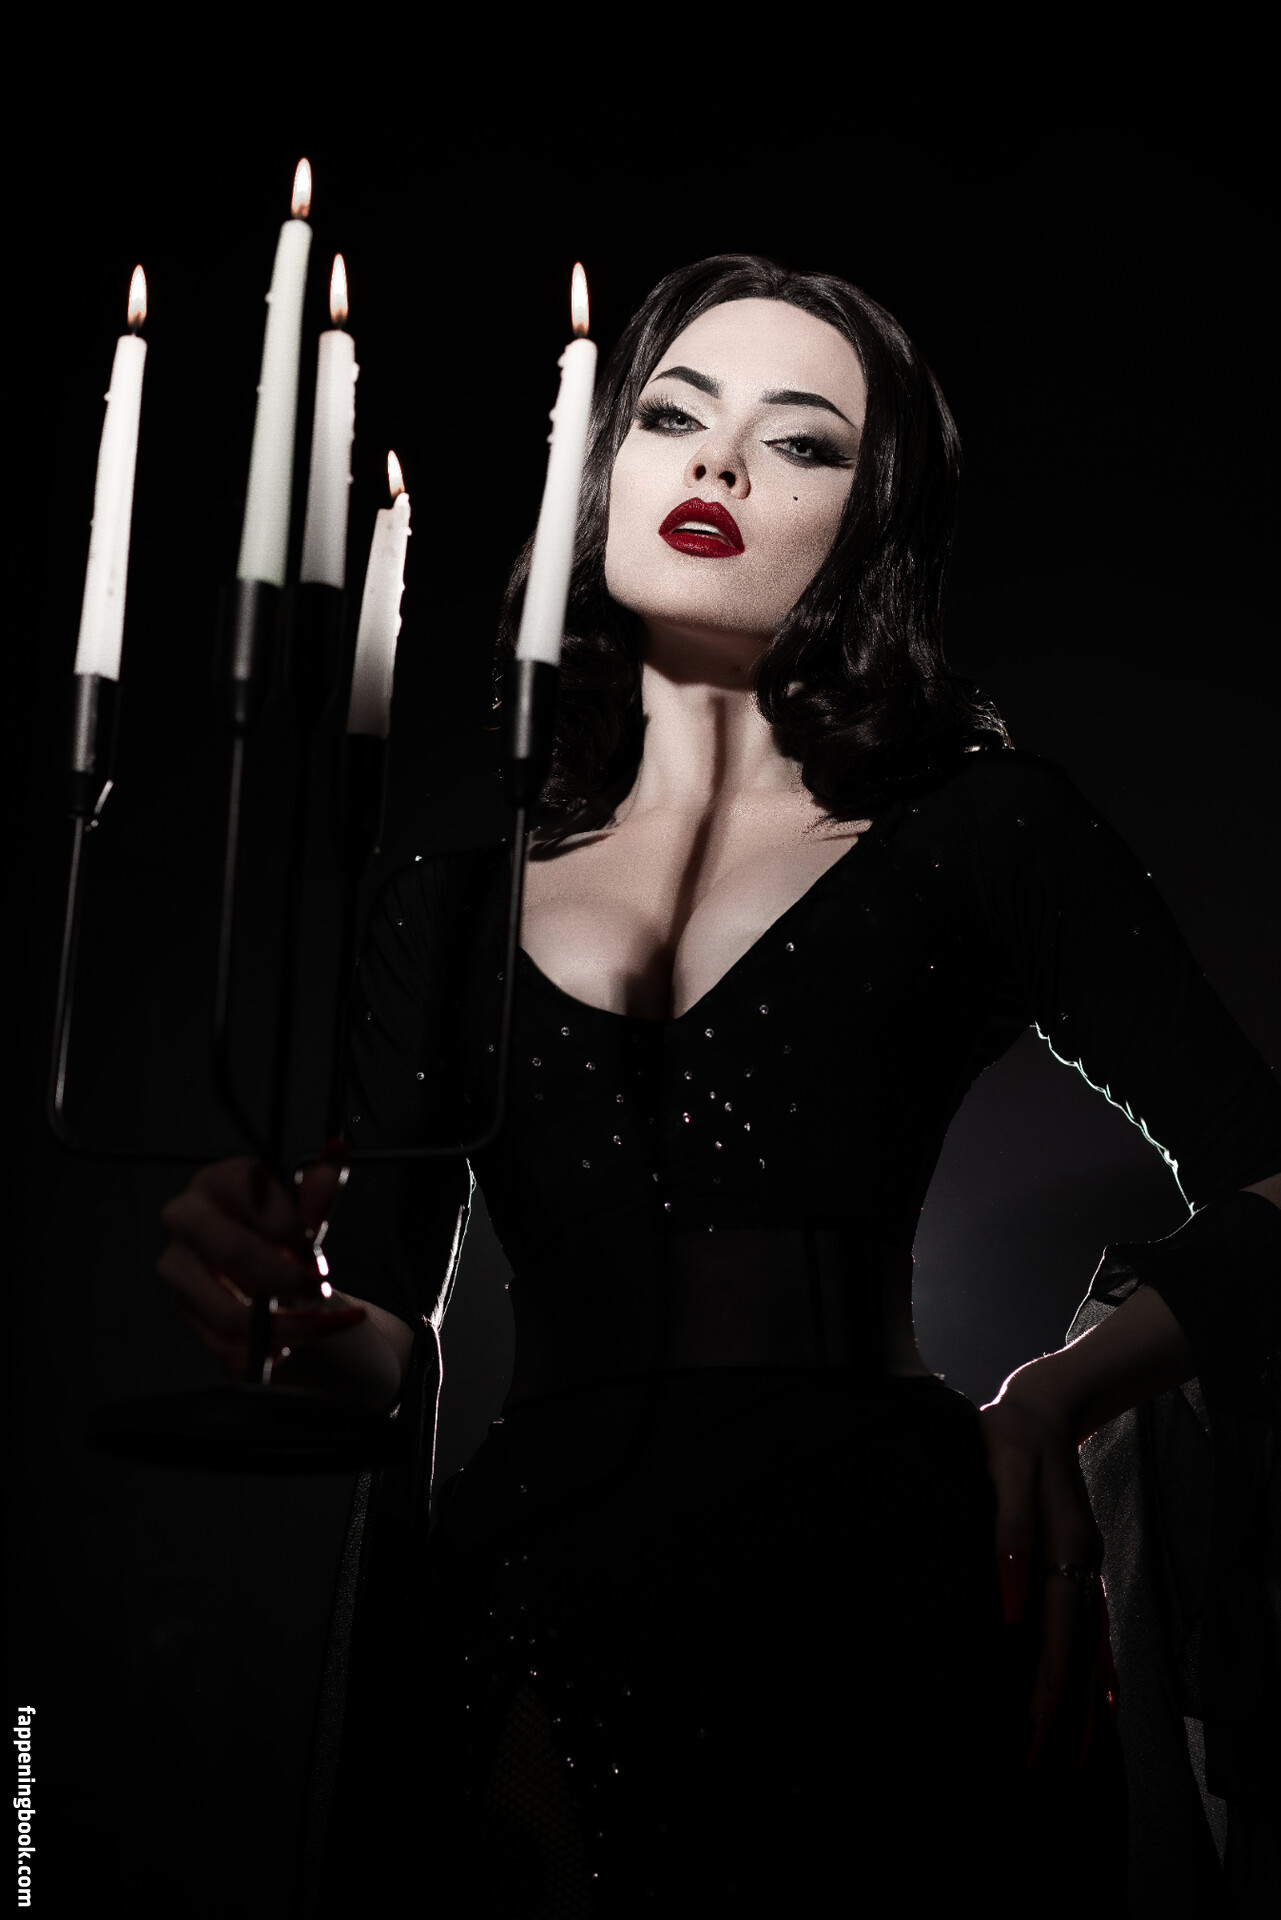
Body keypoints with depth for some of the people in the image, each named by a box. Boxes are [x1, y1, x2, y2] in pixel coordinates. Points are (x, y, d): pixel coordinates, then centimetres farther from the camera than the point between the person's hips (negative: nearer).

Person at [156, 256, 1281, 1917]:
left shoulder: (972, 831, 3)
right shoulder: (451, 893, 10)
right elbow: (397, 1334, 8)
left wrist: (1054, 1397, -17)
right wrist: (293, 1311, -14)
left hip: (867, 1592, -2)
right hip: (509, 1636, 2)